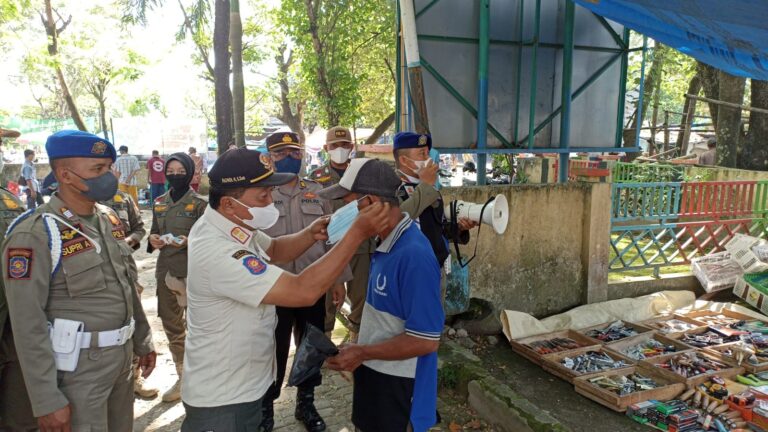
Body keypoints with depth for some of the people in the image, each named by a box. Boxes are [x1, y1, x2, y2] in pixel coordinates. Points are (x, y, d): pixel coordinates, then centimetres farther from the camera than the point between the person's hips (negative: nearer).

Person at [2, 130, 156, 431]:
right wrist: (47, 401, -16)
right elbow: (28, 325, -17)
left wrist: (142, 341, 16)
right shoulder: (35, 234, -17)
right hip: (78, 367, -7)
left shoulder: (109, 218, 5)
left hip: (122, 356, 7)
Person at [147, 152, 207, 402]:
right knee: (172, 327, 15)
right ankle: (183, 377, 32)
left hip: (193, 273, -6)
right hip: (166, 271, 6)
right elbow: (154, 232, 19)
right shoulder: (160, 203, 11)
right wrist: (152, 239, -3)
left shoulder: (200, 203, -6)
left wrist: (189, 241, -25)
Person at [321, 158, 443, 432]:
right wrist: (361, 350, 7)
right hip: (375, 373, 8)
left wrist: (362, 353, -19)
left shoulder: (414, 255, -28)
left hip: (398, 385, -8)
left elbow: (426, 340, -26)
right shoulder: (386, 242, 1)